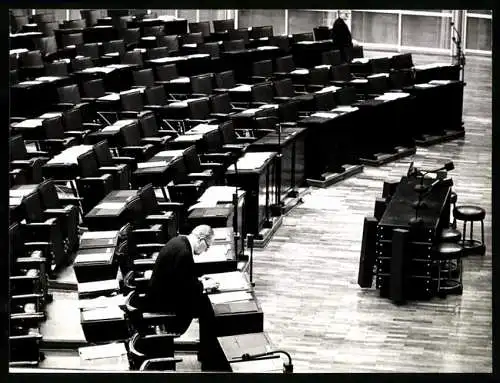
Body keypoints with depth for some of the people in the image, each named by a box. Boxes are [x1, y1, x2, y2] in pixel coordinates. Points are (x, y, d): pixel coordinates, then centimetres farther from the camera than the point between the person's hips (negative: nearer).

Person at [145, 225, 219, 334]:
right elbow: (185, 288, -23)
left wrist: (198, 280, 8)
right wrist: (203, 285, -9)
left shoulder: (179, 240, 4)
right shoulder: (184, 252, -26)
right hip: (161, 302, -10)